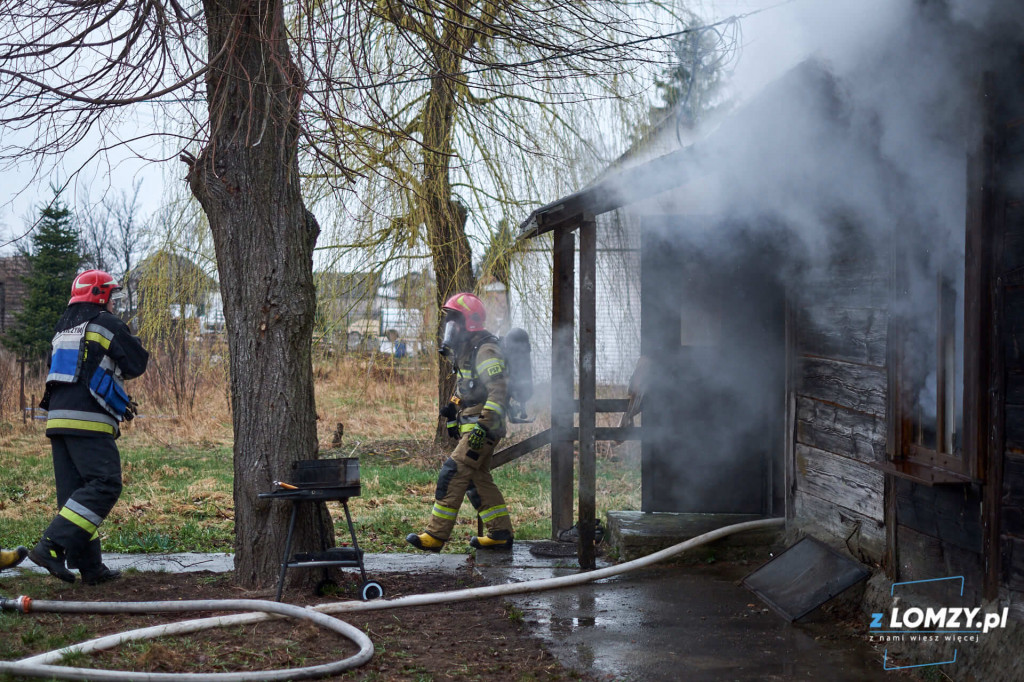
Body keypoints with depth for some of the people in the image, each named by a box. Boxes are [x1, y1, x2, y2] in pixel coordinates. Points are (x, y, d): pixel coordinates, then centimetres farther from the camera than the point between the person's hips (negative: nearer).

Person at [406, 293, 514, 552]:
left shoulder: (485, 350, -15)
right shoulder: (466, 350, 17)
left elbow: (498, 389, -23)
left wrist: (483, 425, -28)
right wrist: (453, 415, 23)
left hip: (483, 427, -10)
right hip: (472, 426, 10)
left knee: (453, 474, -12)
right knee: (477, 478, 12)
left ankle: (436, 535, -10)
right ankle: (500, 534, 17)